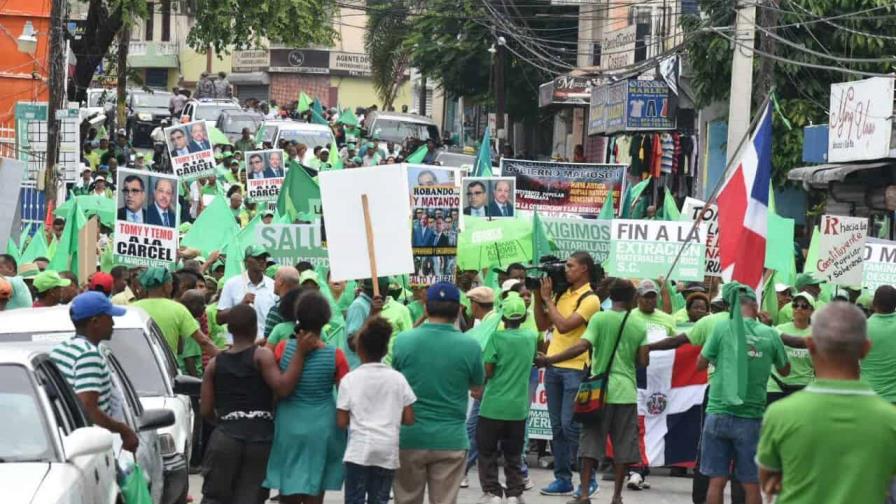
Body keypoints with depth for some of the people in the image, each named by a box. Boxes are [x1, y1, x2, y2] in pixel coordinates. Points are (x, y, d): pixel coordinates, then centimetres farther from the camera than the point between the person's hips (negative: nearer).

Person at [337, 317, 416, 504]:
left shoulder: (350, 379, -4)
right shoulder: (397, 378, 2)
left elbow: (341, 422, -4)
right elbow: (409, 419, 2)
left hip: (359, 450, -2)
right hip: (388, 451, 2)